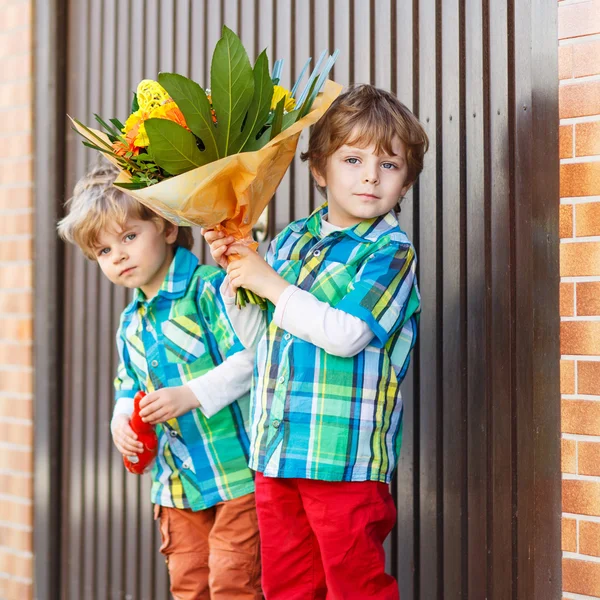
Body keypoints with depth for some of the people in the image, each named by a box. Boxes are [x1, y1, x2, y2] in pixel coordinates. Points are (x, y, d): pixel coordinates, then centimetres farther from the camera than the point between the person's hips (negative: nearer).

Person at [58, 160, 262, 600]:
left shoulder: (210, 288, -13)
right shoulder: (131, 324, 13)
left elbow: (252, 357, -22)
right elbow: (129, 390, 22)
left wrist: (191, 395, -27)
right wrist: (122, 421, 0)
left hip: (238, 471, -8)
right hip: (178, 482, 8)